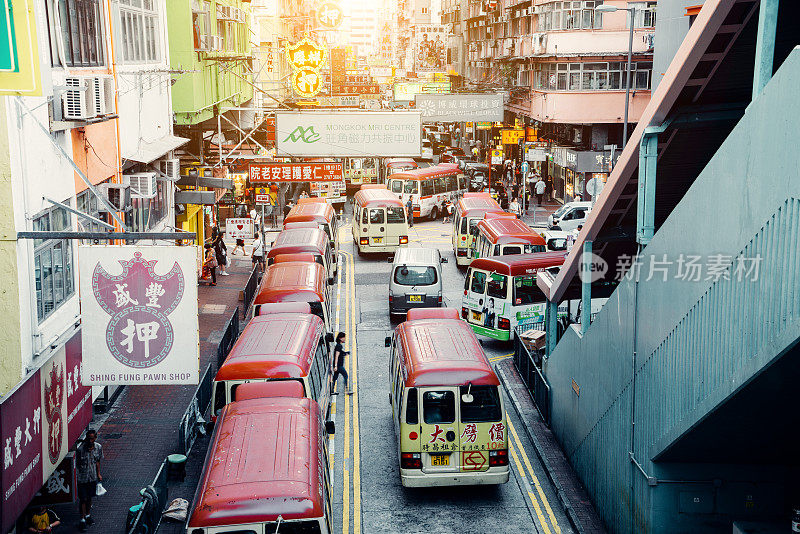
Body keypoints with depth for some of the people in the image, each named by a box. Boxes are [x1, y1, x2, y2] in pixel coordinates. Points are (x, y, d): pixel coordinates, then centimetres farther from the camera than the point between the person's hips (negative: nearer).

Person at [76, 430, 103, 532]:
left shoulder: (98, 447, -7)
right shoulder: (80, 449, -21)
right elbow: (77, 464, -11)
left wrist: (98, 474, 11)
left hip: (93, 477, 4)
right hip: (83, 478, -4)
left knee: (89, 497, 19)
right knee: (83, 499, 3)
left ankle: (88, 515, 37)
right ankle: (82, 520, 15)